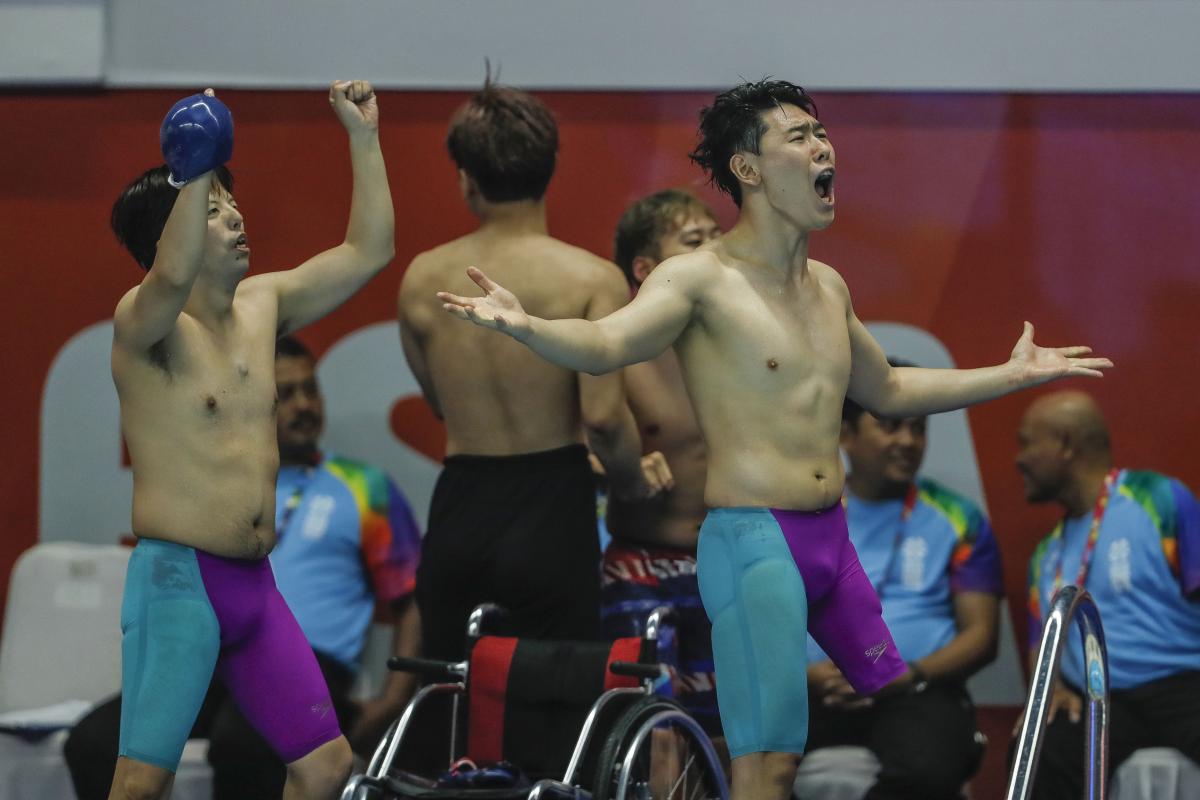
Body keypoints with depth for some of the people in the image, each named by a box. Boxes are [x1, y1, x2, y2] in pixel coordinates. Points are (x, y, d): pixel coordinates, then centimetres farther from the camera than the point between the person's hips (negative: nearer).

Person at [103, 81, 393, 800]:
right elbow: (171, 277, -33)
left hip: (254, 582, 8)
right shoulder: (145, 324, -8)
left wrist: (364, 137, 12)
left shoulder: (263, 305, 13)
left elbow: (367, 252, 17)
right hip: (177, 578, -8)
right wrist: (198, 170, -36)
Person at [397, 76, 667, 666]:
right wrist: (634, 481, 3)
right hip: (549, 509, -3)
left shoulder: (422, 280, 4)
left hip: (457, 513, 3)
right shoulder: (590, 279, -9)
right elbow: (603, 414, -17)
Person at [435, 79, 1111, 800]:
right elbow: (607, 343, -25)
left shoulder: (828, 287, 15)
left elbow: (887, 390, 31)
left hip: (832, 540, 8)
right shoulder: (702, 279, -8)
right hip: (751, 542, -8)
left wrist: (1015, 375, 36)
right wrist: (525, 325, -46)